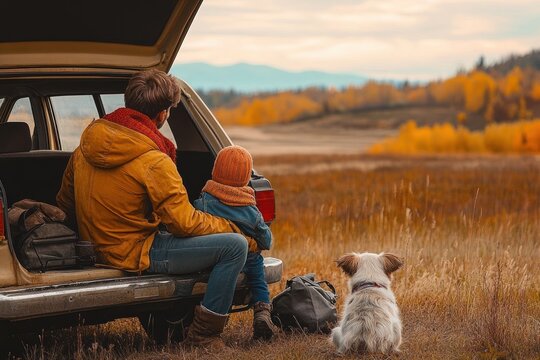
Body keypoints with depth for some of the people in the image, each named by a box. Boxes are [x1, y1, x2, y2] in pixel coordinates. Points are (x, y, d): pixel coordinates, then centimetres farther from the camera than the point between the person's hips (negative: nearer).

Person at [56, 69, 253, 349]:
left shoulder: (84, 149, 3)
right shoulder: (153, 162, -21)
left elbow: (64, 203, 13)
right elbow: (184, 222, -16)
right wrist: (231, 228, 0)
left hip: (97, 249, 9)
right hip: (134, 255, -9)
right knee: (234, 245, -12)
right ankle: (202, 335, -5)